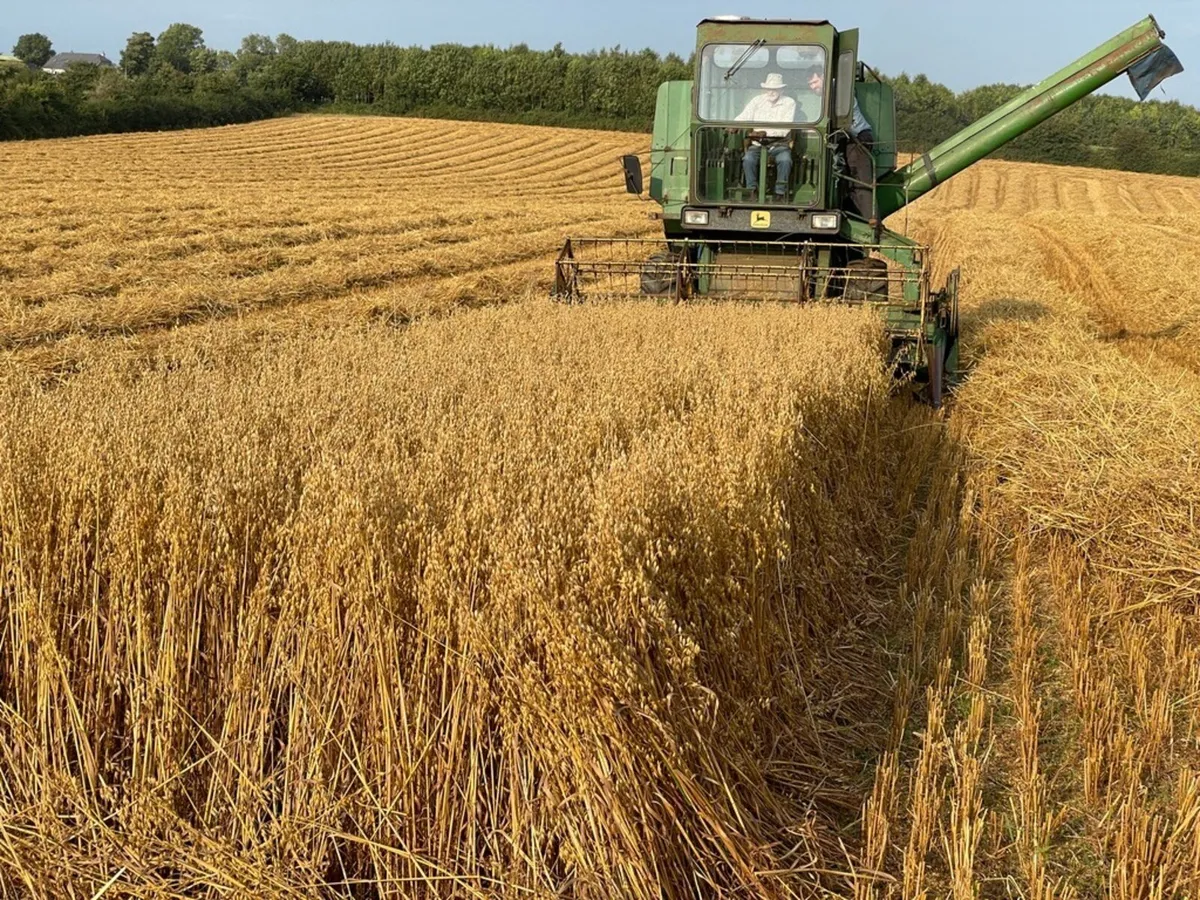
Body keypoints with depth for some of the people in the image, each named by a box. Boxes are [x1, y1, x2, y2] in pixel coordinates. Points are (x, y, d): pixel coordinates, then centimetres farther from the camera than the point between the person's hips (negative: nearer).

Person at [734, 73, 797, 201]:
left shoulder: (789, 103, 3)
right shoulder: (757, 101, 14)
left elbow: (785, 129, -9)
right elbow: (743, 117, 7)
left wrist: (766, 133, -23)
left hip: (778, 144, -2)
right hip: (758, 143, 2)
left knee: (785, 160, -33)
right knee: (748, 159, -29)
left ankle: (780, 194, -24)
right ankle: (752, 191, -20)